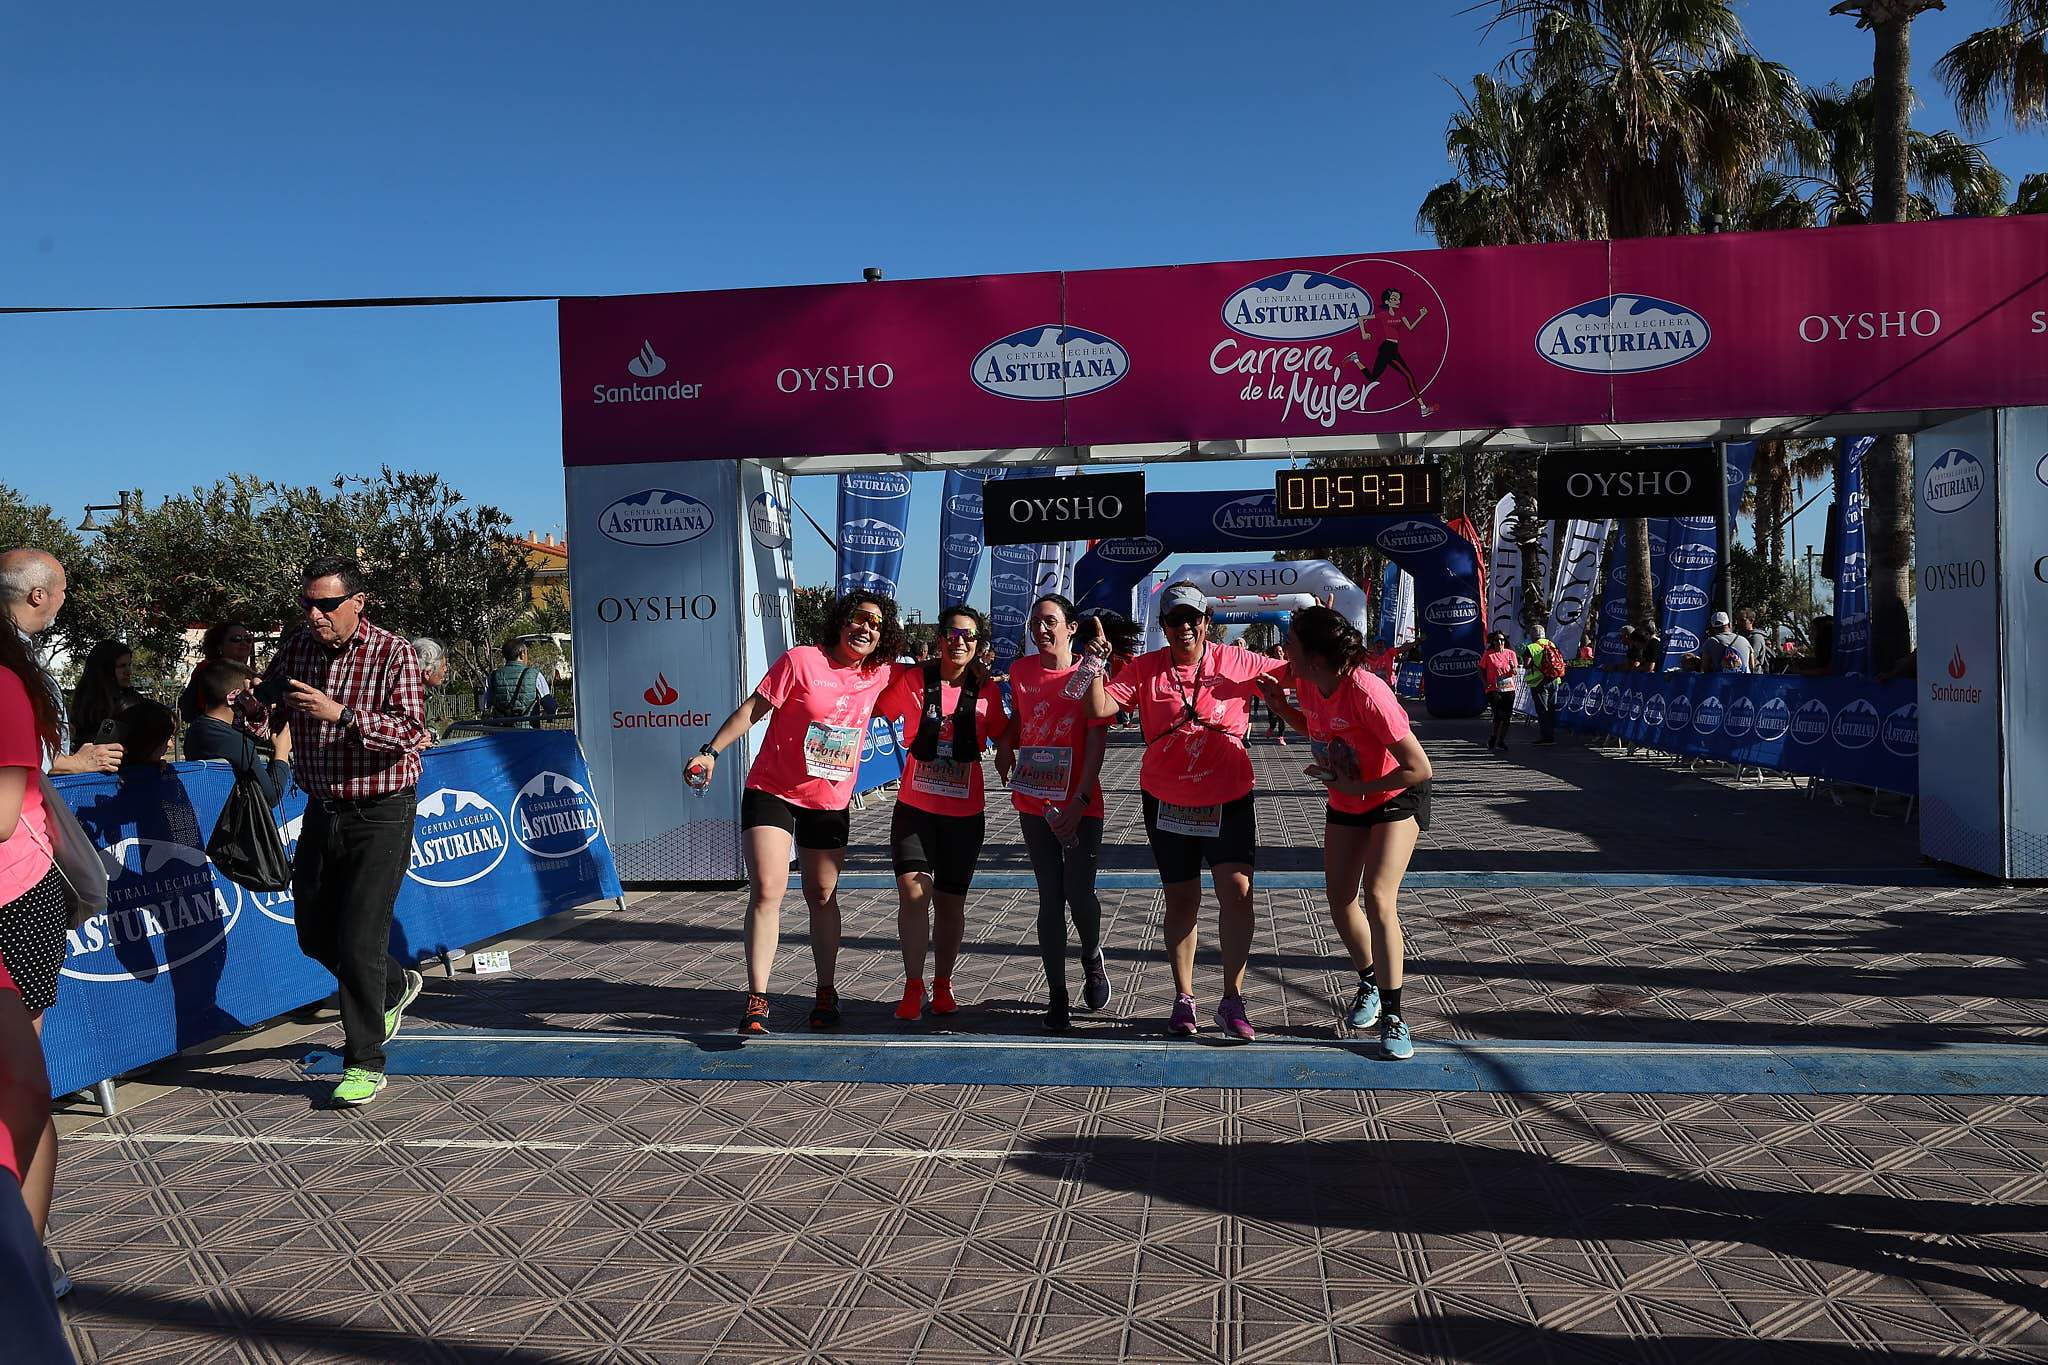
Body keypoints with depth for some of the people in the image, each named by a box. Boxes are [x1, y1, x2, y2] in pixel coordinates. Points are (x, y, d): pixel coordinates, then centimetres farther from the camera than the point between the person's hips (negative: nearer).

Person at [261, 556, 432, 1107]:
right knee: (314, 934, 15)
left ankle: (365, 1065, 4)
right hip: (322, 810, 7)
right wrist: (262, 705, -6)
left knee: (358, 941, -8)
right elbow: (267, 699, 19)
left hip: (379, 817, -7)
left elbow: (410, 730, -22)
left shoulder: (393, 653, -13)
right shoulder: (299, 647, 4)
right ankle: (395, 987, 41)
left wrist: (340, 713, -34)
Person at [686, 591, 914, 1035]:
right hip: (772, 792, -4)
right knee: (767, 890, -14)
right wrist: (711, 752, -16)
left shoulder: (879, 674, 1)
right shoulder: (802, 660, -13)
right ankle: (757, 1000, -10)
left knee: (822, 896, 14)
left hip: (830, 803, 4)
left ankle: (826, 992, 26)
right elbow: (753, 710, -10)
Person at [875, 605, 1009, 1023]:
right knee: (913, 890, -17)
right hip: (915, 807, -1)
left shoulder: (987, 691, 0)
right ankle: (913, 987, -5)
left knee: (951, 901, 9)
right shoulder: (913, 680, -4)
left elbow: (1003, 743, 10)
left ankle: (942, 985, 28)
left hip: (965, 813, 1)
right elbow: (873, 710, 3)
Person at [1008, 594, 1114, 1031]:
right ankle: (1057, 995, 13)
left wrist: (1080, 801, -16)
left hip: (1080, 804, -3)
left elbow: (1097, 740, -10)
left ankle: (1092, 958, 29)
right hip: (1035, 802, 3)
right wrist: (1008, 767, 12)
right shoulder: (1021, 671, 4)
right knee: (1050, 897, 5)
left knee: (1079, 892, -5)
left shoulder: (1089, 672, -7)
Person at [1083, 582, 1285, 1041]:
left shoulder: (1235, 662, -2)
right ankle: (1183, 999, 23)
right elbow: (1100, 708, -10)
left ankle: (1232, 1002, 0)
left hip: (1229, 800, -1)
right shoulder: (1145, 668, -1)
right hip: (1167, 803, 1)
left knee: (1237, 891, -10)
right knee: (1181, 899, 10)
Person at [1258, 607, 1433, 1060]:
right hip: (1344, 802, 7)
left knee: (1378, 898, -18)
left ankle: (1392, 1014, -8)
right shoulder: (1307, 684, -13)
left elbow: (1420, 769, -31)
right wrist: (1279, 703, -7)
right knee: (1339, 899, 8)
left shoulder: (1367, 694, -34)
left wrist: (1359, 787, -25)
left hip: (1395, 798, -7)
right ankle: (1370, 983, 32)